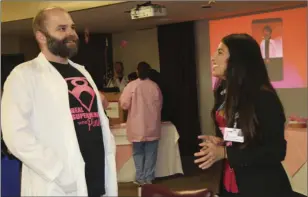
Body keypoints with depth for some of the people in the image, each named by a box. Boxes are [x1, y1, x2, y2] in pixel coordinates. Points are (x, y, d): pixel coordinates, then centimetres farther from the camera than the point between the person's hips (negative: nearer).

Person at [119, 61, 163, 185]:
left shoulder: (132, 85, -10)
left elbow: (124, 104, -8)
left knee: (138, 152, 11)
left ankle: (140, 178, 12)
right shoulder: (154, 86, -4)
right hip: (152, 126, 1)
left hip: (137, 126, -1)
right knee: (150, 153, 9)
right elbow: (159, 105, 7)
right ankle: (148, 178, 12)